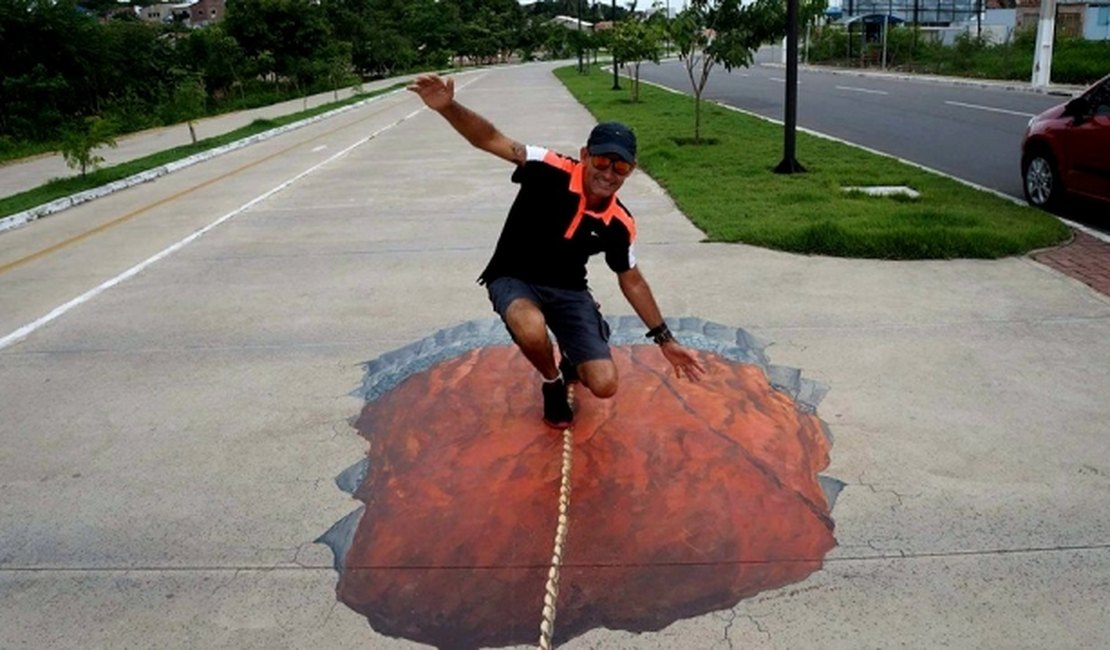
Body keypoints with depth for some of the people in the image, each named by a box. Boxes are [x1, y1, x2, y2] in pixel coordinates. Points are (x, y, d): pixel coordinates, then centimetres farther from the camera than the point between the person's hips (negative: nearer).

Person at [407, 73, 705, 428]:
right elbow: (490, 139, -31)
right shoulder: (551, 171, -23)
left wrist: (665, 340, 5)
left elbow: (632, 280, 4)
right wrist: (448, 106, -51)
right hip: (514, 278, -3)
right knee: (532, 330, -40)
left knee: (604, 385, -10)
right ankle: (554, 383, -2)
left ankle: (572, 364, 31)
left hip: (568, 290, 3)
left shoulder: (619, 223, -11)